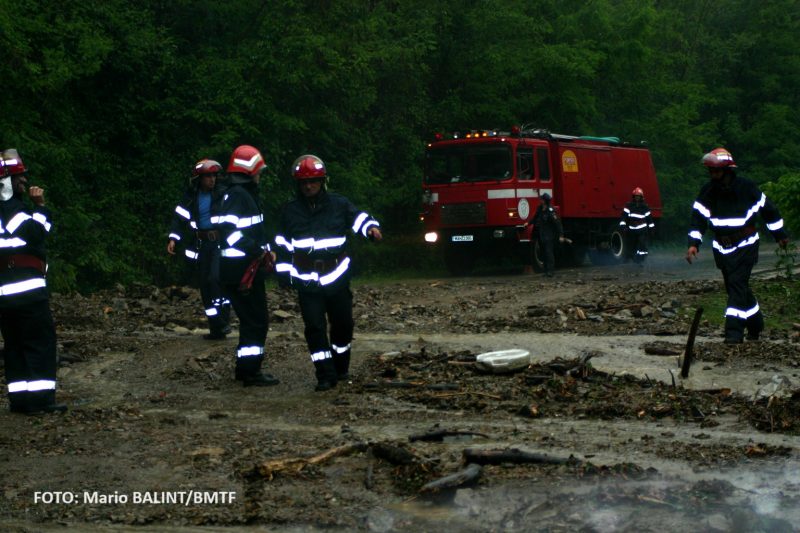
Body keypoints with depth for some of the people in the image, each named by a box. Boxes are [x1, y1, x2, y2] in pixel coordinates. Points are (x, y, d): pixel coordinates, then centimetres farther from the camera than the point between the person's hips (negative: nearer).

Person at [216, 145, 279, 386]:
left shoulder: (247, 194, 18)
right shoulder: (237, 195, -15)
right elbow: (226, 227, -27)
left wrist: (265, 250, 11)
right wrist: (256, 250, -25)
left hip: (248, 269, 10)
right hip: (240, 269, -10)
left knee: (252, 320, 16)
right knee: (255, 321, -6)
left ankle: (246, 368, 24)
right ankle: (250, 372, -1)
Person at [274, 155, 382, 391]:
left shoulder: (339, 204, 2)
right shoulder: (290, 212, 6)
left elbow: (358, 218, 0)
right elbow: (282, 246, 11)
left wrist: (371, 228, -23)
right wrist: (284, 272, 6)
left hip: (337, 279, 1)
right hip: (307, 283, 0)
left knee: (342, 324, 11)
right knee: (315, 327, -8)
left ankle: (341, 368, 32)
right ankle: (325, 376, -3)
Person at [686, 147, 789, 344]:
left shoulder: (746, 188, -9)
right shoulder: (707, 191, -1)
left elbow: (768, 209, 3)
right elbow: (698, 218, -3)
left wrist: (780, 235, 12)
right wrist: (693, 243, -17)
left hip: (745, 246, -4)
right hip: (722, 248, 5)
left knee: (738, 284, -16)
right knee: (736, 288, 11)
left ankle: (734, 331, -18)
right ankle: (756, 324, 31)